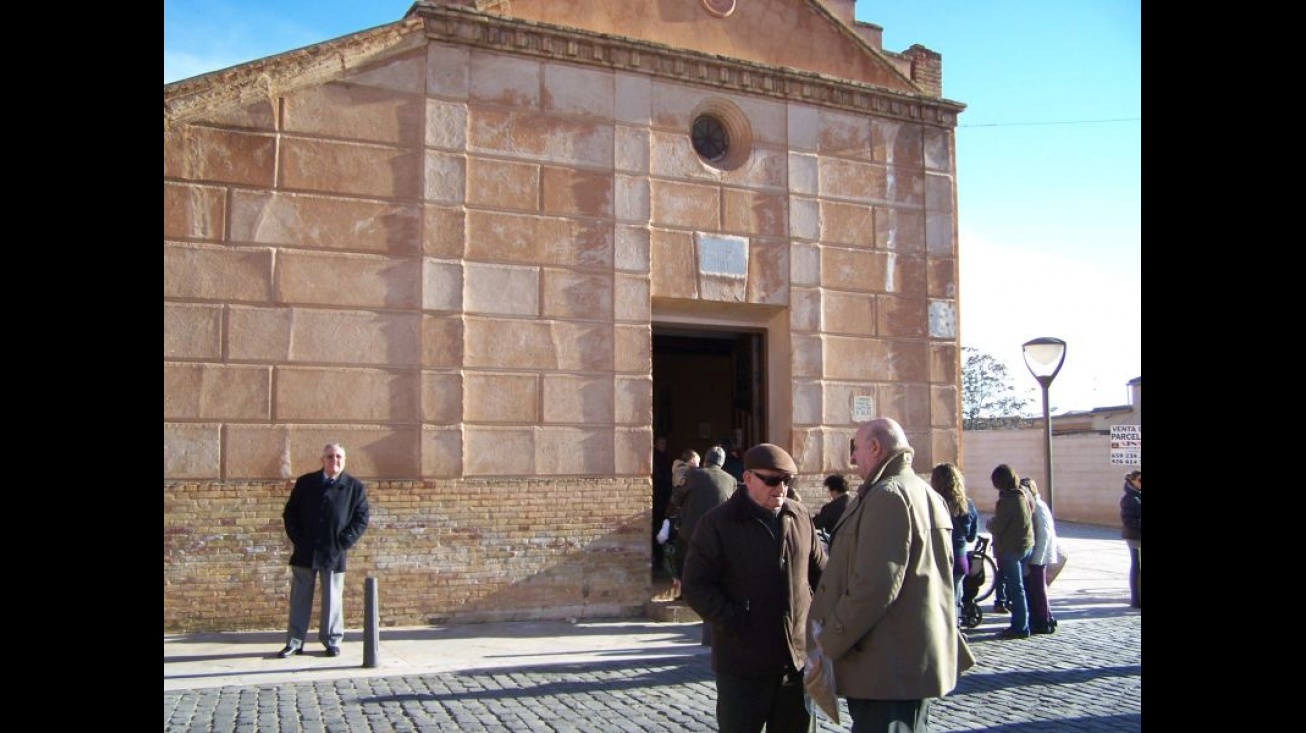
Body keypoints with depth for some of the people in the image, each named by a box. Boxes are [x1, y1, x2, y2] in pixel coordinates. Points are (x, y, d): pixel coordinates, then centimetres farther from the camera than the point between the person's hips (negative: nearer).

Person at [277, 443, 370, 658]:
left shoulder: (355, 487, 1)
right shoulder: (305, 482, 5)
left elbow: (361, 519, -1)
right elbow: (290, 513, 7)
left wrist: (343, 543, -10)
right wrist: (298, 541, -3)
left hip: (334, 553, -1)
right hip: (305, 551, 2)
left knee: (332, 599, 5)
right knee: (300, 598, 7)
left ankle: (332, 642, 15)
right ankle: (294, 642, 14)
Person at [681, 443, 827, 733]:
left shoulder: (801, 516, 7)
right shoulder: (717, 524, -7)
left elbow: (820, 570, 16)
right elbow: (696, 586, -11)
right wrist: (735, 623, -18)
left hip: (798, 657, 4)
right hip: (743, 662, -4)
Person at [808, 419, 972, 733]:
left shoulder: (887, 496, -17)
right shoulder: (928, 496, 16)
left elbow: (874, 586, -25)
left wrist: (828, 641, -16)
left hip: (890, 667, -10)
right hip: (921, 658, 10)